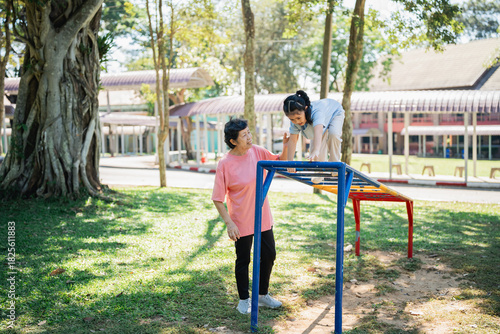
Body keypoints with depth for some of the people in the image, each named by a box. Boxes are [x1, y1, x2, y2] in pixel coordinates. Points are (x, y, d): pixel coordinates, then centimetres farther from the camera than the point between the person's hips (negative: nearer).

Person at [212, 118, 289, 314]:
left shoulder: (258, 152, -4)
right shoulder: (225, 164, -19)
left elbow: (280, 162, 11)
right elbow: (218, 199, -14)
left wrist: (286, 147, -8)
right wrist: (229, 223, -20)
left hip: (263, 217, 5)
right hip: (241, 222, -5)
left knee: (269, 256, 15)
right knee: (243, 261, 9)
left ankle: (263, 294, 36)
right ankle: (244, 300, 29)